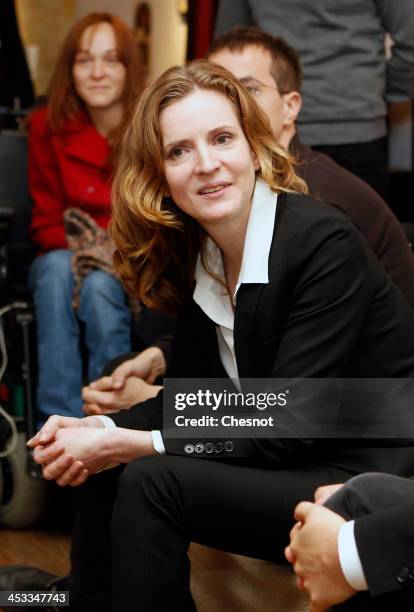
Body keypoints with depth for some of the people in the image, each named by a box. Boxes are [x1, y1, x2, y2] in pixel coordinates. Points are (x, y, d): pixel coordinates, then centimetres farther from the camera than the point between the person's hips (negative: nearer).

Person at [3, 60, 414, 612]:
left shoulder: (325, 243, -21)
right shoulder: (198, 255, 2)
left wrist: (128, 444, -20)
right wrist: (99, 429, -12)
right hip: (294, 464, 7)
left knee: (153, 481, -20)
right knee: (103, 473, -1)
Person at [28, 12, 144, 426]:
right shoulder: (49, 127, -2)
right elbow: (46, 222, 4)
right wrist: (83, 246, -18)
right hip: (70, 257, 2)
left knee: (100, 287, -35)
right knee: (56, 269, -33)